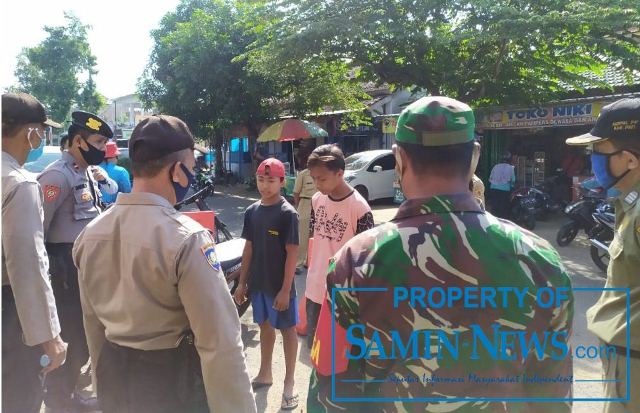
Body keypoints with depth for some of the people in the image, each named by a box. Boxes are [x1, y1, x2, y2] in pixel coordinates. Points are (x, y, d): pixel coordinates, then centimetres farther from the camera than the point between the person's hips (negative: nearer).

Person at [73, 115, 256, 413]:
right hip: (173, 380, -6)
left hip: (114, 378, 6)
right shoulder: (186, 238, -24)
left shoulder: (90, 234, -1)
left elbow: (92, 323, 10)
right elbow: (220, 343, -25)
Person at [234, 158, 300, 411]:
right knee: (265, 326, 19)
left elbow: (292, 253, -14)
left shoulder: (288, 213, -13)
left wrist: (286, 289, -17)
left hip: (280, 285, -6)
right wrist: (242, 282, 9)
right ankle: (265, 374, 36)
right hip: (258, 283, 6)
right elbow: (249, 248, 10)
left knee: (287, 330, 6)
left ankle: (289, 384, 17)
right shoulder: (251, 211, 4)